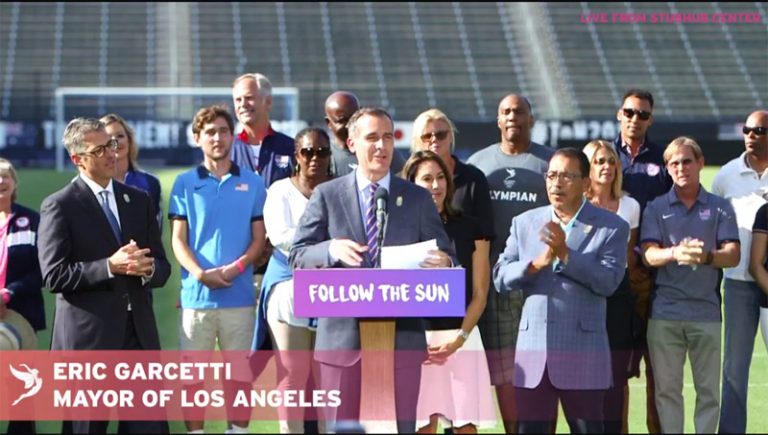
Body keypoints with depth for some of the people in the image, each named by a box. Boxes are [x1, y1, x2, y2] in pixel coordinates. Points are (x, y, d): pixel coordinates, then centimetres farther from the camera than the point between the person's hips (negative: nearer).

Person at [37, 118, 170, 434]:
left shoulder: (140, 200, 15)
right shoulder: (60, 206, -3)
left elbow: (162, 268, 14)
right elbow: (54, 275, -11)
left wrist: (148, 269, -9)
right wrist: (110, 266, -18)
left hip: (139, 333, 5)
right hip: (87, 337, -5)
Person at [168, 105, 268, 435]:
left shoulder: (252, 183, 8)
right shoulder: (185, 183, 6)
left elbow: (258, 238, 6)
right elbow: (177, 239, 3)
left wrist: (235, 268, -12)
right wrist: (200, 273, -14)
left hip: (240, 294, 1)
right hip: (196, 294, -1)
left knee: (240, 370, 5)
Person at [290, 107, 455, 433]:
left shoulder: (418, 198, 10)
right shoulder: (326, 196, 6)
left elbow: (444, 257, 9)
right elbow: (298, 256, 2)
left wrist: (443, 264, -16)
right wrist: (331, 249, -19)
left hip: (402, 336, 1)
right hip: (342, 335, -1)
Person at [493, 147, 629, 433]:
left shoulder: (612, 227, 2)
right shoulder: (525, 223, 12)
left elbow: (608, 282, -10)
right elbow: (500, 278, 5)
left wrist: (565, 253, -18)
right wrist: (535, 264, -13)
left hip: (582, 355, -3)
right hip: (533, 354, 3)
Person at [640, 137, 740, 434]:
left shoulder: (720, 207, 8)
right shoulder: (656, 208, 8)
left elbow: (733, 255, -1)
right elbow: (649, 254, -3)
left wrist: (706, 256, -22)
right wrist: (676, 253, -24)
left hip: (706, 311, 0)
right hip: (664, 312, 0)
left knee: (709, 390, 2)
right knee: (667, 389, 3)